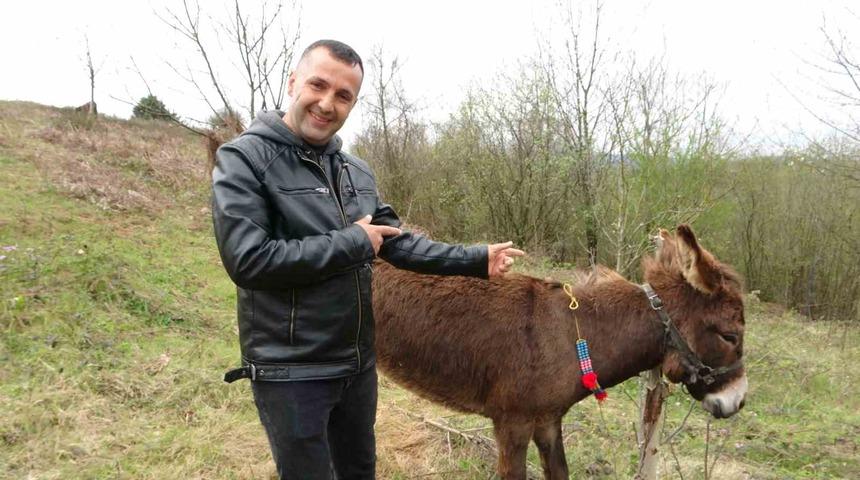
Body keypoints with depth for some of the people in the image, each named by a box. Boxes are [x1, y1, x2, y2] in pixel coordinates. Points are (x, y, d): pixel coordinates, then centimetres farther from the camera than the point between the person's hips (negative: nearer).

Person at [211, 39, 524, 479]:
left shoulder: (357, 172, 5)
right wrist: (354, 243, -20)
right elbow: (247, 259, -27)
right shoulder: (244, 159, -16)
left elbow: (400, 244, 9)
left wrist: (477, 259, 1)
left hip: (358, 362, 7)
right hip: (290, 372, -7)